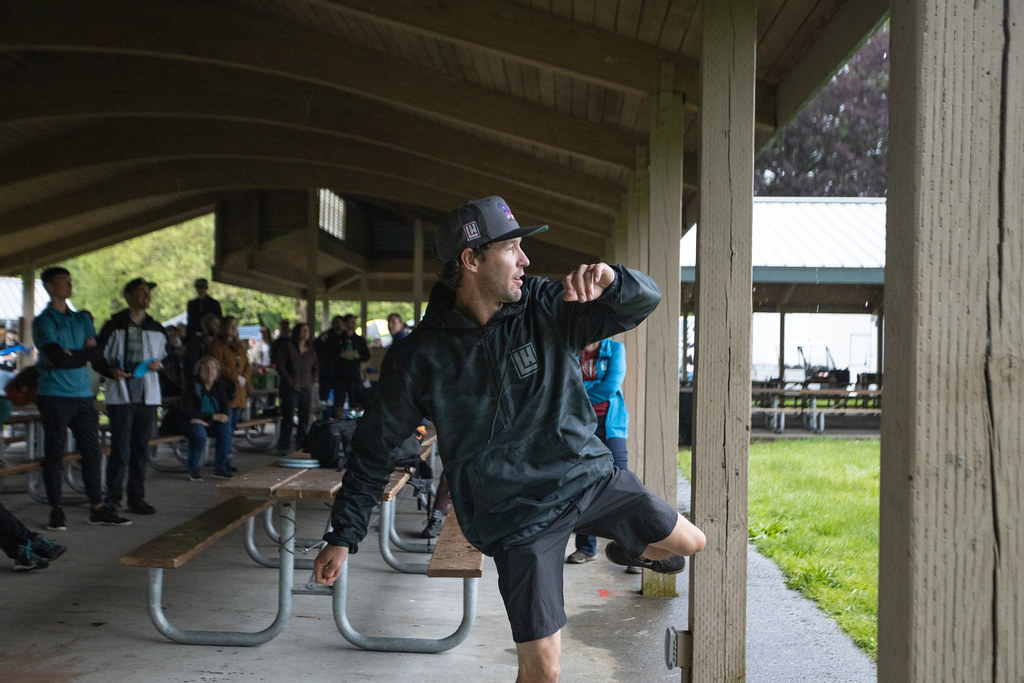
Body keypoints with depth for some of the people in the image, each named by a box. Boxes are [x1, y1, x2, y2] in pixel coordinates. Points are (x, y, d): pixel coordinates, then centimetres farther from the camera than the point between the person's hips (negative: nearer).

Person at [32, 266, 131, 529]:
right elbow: (58, 358, -14)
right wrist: (85, 354, -2)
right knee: (54, 453, 0)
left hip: (83, 394, 5)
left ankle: (97, 508, 11)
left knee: (92, 452, 5)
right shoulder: (43, 322, -1)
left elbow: (100, 355, 4)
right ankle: (56, 512, 9)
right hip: (54, 396, -5)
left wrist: (71, 355, -10)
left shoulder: (82, 319, 15)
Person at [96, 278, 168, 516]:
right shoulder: (114, 327, 0)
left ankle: (137, 499, 15)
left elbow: (168, 357, 23)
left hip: (147, 397, 4)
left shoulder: (156, 329, 12)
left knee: (141, 450, 7)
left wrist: (159, 365, 0)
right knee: (120, 450, -6)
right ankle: (112, 499, 4)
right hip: (120, 396, -4)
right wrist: (112, 371, -17)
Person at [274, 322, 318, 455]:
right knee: (288, 418, -7)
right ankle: (284, 446, -2)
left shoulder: (310, 351, 13)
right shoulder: (287, 348, -2)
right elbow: (280, 366, -6)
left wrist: (312, 381, 9)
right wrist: (291, 383, -10)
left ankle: (301, 444, 14)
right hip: (290, 389, -5)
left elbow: (316, 368, 23)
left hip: (306, 389, 5)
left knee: (305, 419, 4)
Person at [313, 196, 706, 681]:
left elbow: (645, 301, -9)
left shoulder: (546, 308, -7)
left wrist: (609, 279, -33)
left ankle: (632, 551, 48)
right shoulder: (419, 358, -13)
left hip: (590, 476, 4)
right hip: (517, 518, -3)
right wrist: (343, 535, -4)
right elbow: (375, 446, -3)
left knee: (688, 542, 15)